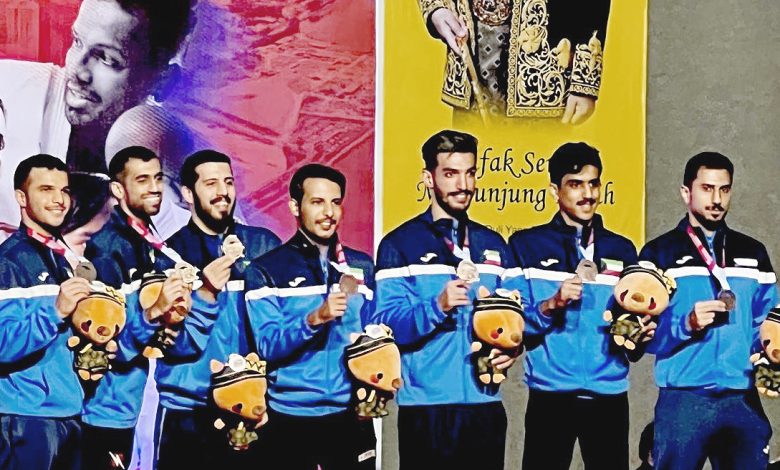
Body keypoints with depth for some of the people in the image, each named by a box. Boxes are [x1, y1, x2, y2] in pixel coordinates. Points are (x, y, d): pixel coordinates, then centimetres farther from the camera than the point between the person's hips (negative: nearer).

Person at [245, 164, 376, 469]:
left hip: (350, 414, 3)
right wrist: (314, 319, -25)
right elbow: (267, 346, -10)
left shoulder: (361, 266, 11)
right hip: (289, 417, -3)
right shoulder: (266, 270, -1)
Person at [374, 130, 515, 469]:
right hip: (426, 408, -4)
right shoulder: (399, 245, -1)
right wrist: (437, 307, -24)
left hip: (485, 404, 4)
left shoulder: (494, 245, 15)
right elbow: (386, 325, -10)